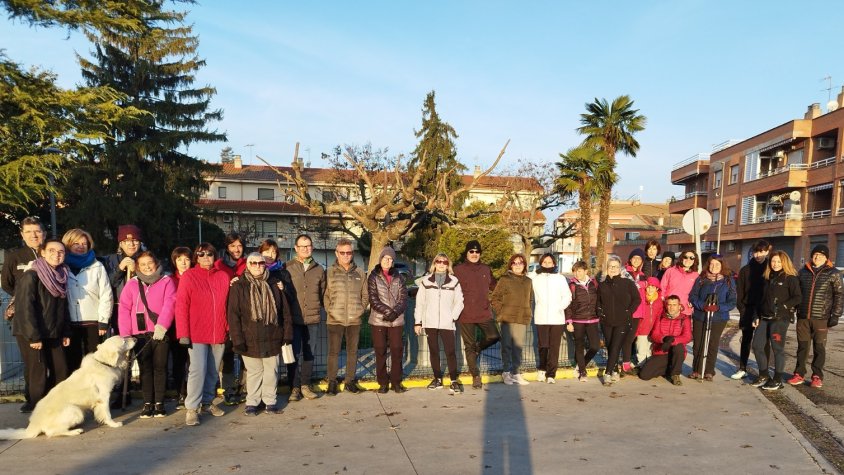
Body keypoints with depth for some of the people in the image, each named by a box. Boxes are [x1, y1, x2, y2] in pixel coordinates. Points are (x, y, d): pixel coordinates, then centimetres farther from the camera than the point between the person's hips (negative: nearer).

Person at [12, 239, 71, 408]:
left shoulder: (61, 277, 9)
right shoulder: (31, 276, -13)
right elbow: (25, 308, -18)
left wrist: (66, 333, 8)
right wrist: (34, 337, -19)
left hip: (53, 334, 7)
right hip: (30, 335, -7)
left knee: (61, 370, 4)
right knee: (38, 374, -3)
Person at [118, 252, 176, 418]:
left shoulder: (166, 281, 3)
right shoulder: (132, 284, 8)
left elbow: (169, 304, -9)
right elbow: (124, 309, 4)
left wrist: (162, 325, -21)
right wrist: (125, 334, -4)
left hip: (161, 333, -2)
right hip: (140, 334, 2)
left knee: (160, 367, 4)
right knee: (145, 369, 8)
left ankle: (159, 403, 13)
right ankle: (147, 403, 17)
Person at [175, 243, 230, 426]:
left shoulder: (223, 277, 6)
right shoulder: (189, 276, -4)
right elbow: (181, 306, -8)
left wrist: (229, 328, 7)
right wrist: (183, 334, -12)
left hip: (219, 334, 4)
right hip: (197, 334, -4)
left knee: (213, 371, 13)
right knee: (198, 370, -9)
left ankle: (207, 402, 27)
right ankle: (191, 408, 1)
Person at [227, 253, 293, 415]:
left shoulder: (274, 284, 6)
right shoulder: (239, 286, -1)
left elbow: (285, 310, 7)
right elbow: (233, 315, -5)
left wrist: (287, 334, 2)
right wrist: (237, 339, -11)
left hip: (272, 339, 2)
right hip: (250, 340, -2)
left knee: (271, 371, 9)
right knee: (253, 372, 8)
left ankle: (270, 401, 22)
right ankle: (252, 402, 22)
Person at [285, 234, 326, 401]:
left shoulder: (319, 269, 8)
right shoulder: (288, 267, -2)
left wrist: (319, 308, 8)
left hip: (312, 318, 3)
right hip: (294, 318, -3)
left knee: (309, 353, 11)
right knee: (294, 353, 1)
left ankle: (305, 385, 23)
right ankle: (295, 387, 13)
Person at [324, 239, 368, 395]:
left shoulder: (360, 273, 6)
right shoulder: (329, 272, -2)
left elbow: (365, 295, 12)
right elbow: (325, 295, 0)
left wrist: (360, 310, 0)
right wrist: (330, 310, -9)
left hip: (355, 320, 3)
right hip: (335, 320, -2)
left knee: (353, 351, 11)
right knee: (333, 352, 4)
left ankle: (350, 381, 23)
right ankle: (332, 382, 15)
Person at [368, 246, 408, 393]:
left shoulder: (398, 277, 9)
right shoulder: (373, 277, 2)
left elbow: (403, 298, 2)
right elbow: (373, 299, -6)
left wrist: (395, 312, -14)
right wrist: (387, 311, -16)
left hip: (396, 320, 2)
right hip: (378, 320, -2)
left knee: (397, 351, 2)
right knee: (380, 352, 3)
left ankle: (396, 381, 13)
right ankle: (383, 382, 12)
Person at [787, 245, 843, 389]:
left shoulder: (833, 273, 0)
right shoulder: (803, 272, 9)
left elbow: (839, 295, -2)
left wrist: (835, 315, -8)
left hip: (821, 318, -3)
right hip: (803, 317, 3)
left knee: (819, 348, 4)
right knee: (802, 346, 8)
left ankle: (817, 376, 14)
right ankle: (799, 374, 15)